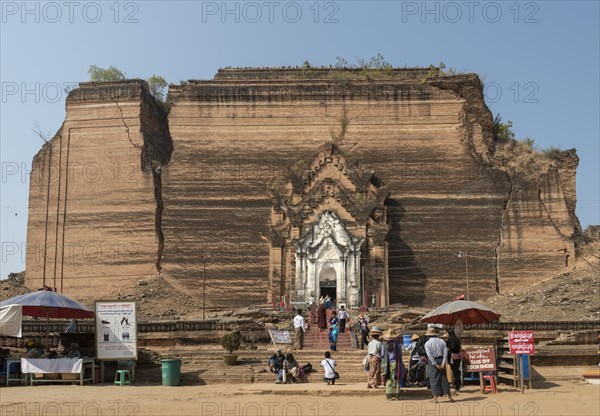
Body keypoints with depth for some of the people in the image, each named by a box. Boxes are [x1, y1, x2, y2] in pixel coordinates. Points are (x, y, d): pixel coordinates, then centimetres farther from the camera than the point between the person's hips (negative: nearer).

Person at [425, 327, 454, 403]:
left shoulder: (427, 343, -4)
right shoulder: (442, 341, 6)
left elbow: (429, 355, -14)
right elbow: (446, 352, -3)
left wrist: (435, 364, -13)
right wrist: (443, 363, -7)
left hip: (432, 362, -3)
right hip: (441, 361, 3)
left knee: (434, 380, 2)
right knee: (444, 378, 11)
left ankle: (435, 397, 1)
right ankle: (449, 396, 14)